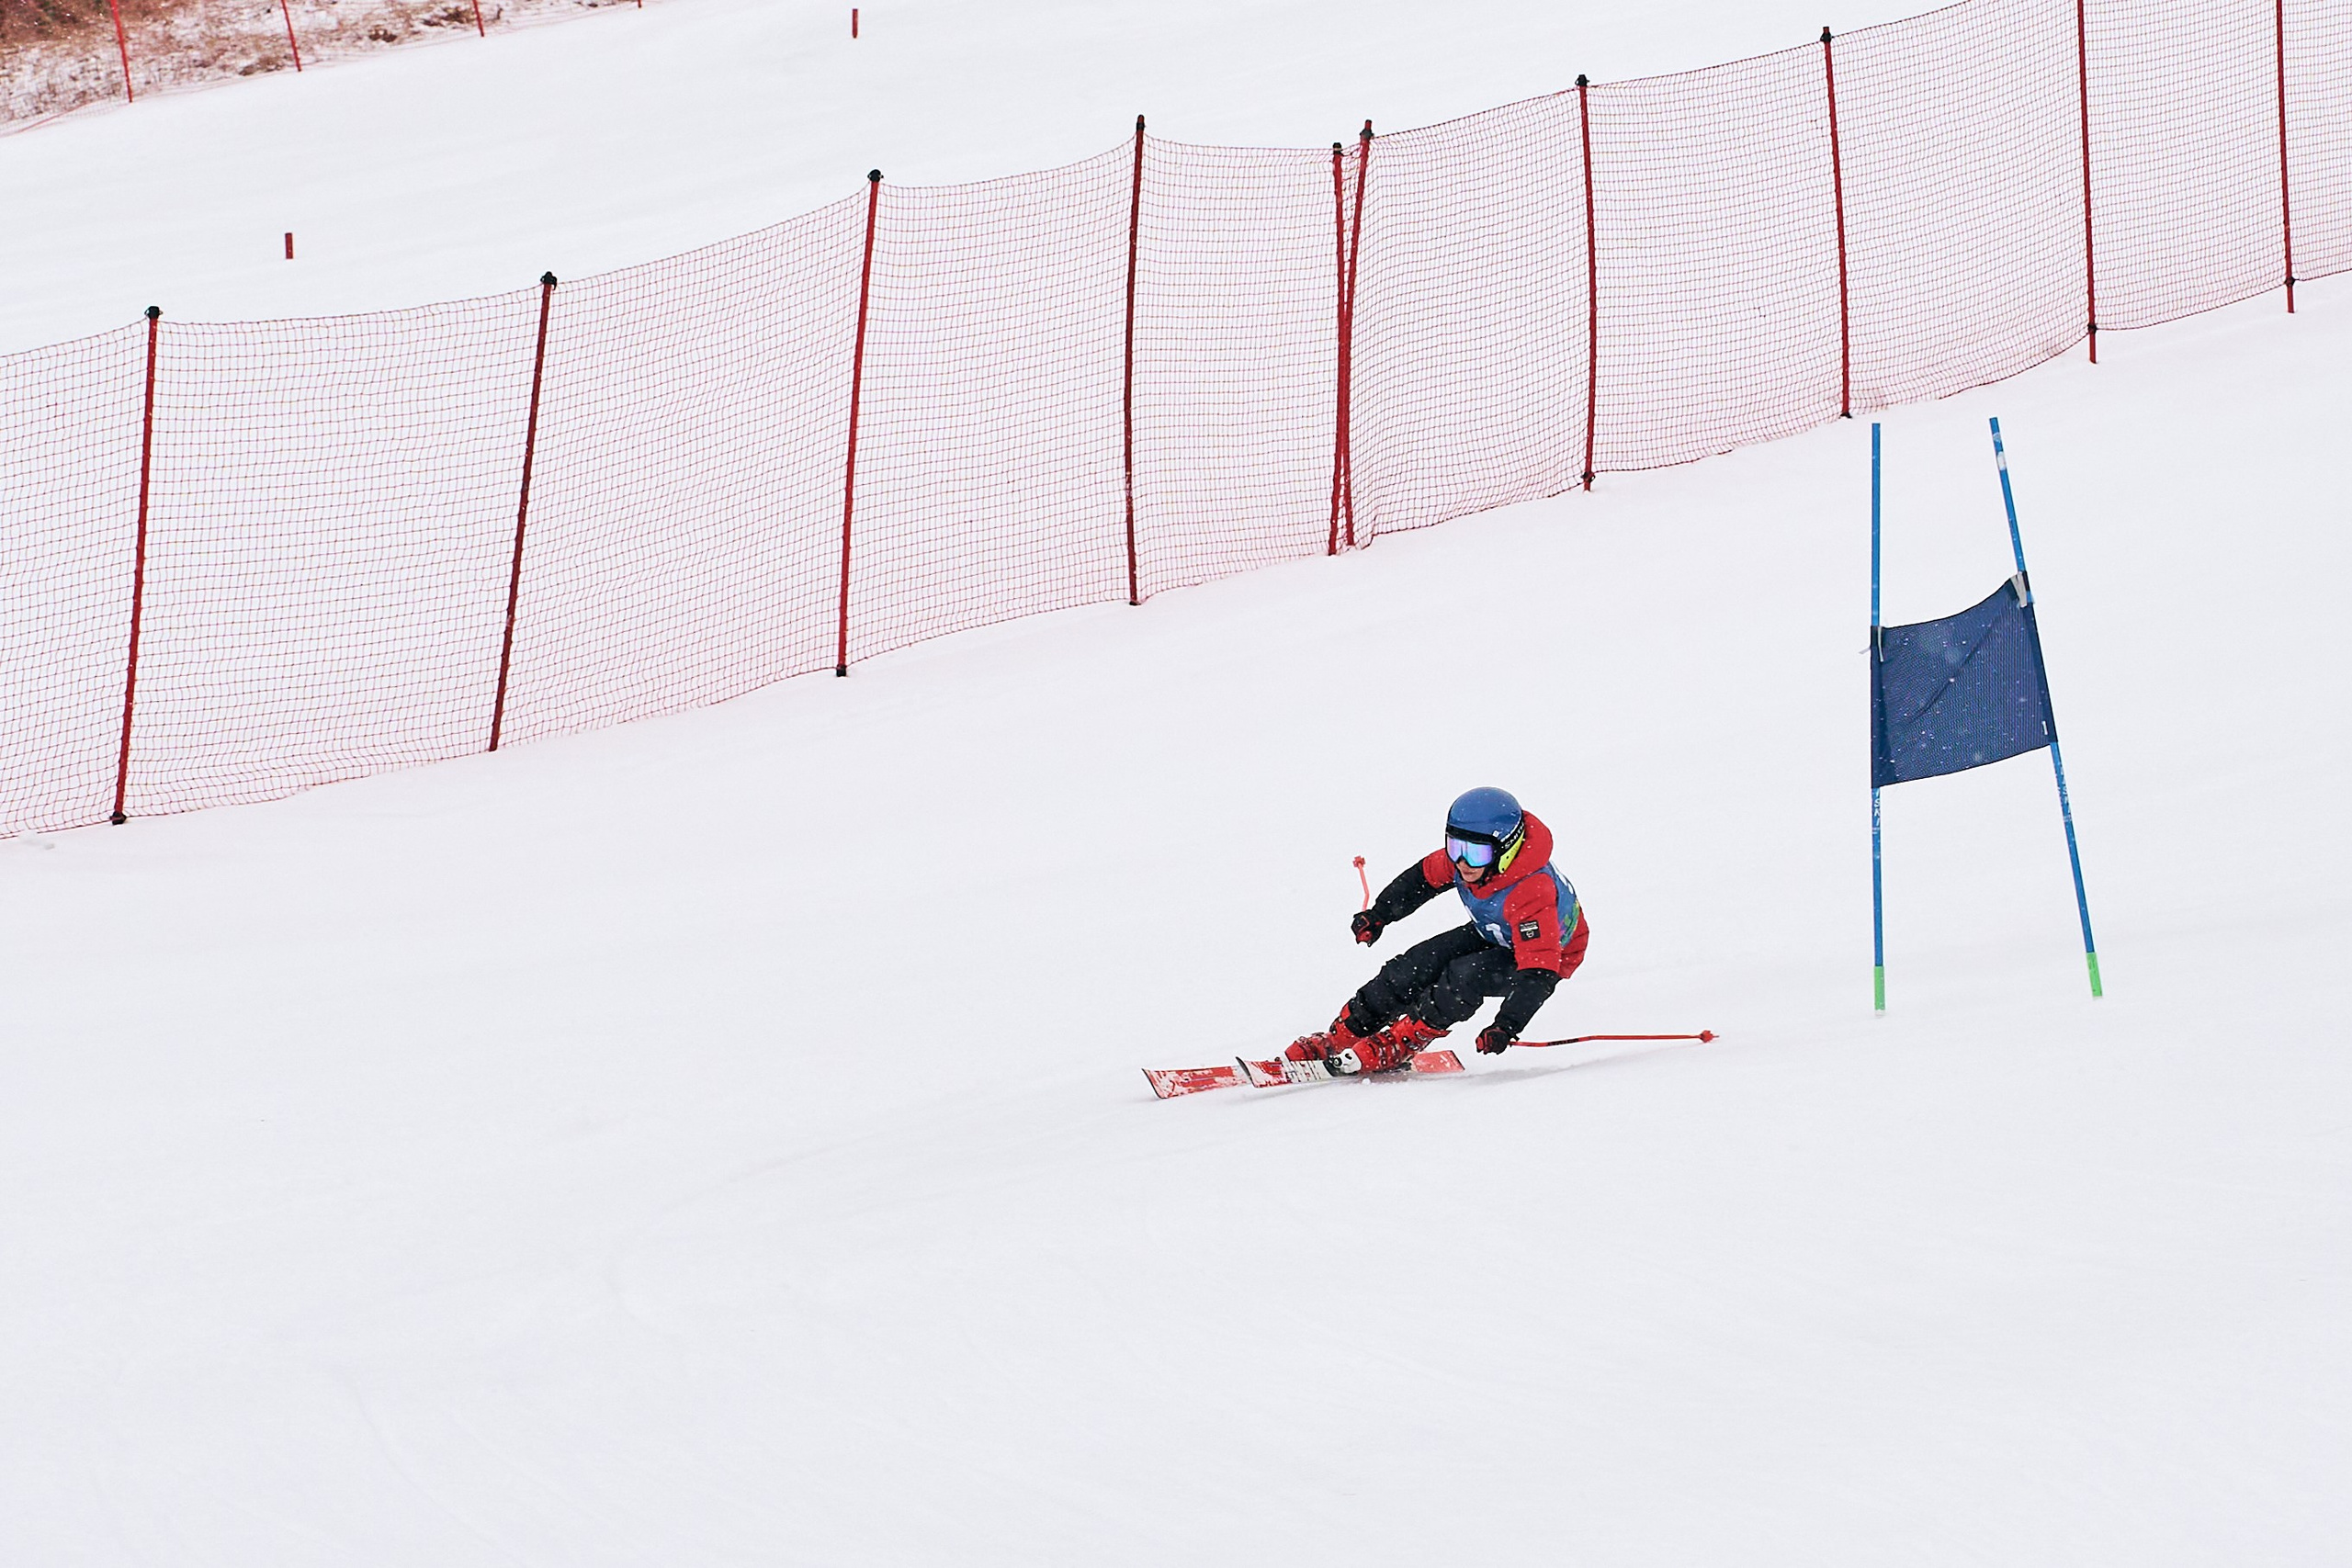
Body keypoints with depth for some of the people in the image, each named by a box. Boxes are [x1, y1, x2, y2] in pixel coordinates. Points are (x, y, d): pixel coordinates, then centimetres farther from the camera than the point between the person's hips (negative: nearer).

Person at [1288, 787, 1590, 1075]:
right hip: (1492, 935, 7)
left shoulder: (1531, 892, -42)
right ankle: (1341, 1036, 3)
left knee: (1465, 976, -30)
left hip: (1550, 953, -7)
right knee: (1416, 965, -7)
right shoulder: (1465, 855, -22)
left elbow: (1538, 972, -44)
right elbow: (1425, 877, 1)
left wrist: (1507, 1026, -52)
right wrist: (1378, 915, 6)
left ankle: (1399, 1045, -12)